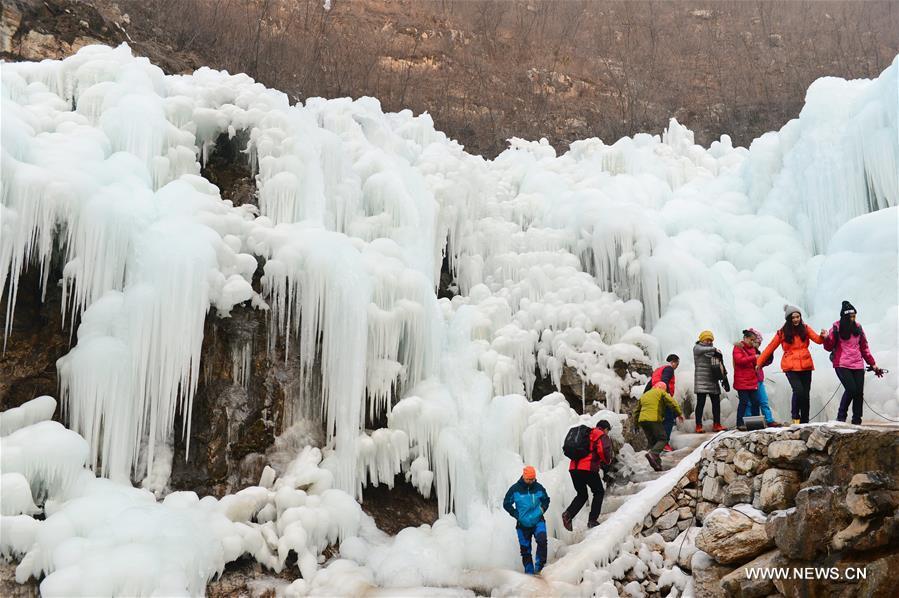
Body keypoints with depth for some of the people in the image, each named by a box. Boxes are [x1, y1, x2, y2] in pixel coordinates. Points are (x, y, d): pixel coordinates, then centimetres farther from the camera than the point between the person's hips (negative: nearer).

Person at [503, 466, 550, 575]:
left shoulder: (539, 488, -2)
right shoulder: (515, 489, -8)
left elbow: (546, 499, 17)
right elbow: (506, 504, 2)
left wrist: (542, 508, 0)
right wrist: (516, 514, -7)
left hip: (538, 521, 0)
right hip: (523, 524, 0)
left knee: (542, 540, -25)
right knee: (525, 549, 6)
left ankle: (540, 566, -13)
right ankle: (529, 572, 21)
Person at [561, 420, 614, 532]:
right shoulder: (602, 436, 3)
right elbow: (603, 451, -16)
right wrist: (607, 461, 6)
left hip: (573, 468, 6)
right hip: (588, 469, -6)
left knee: (582, 494, 19)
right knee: (599, 492, 14)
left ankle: (568, 514, -3)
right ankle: (592, 520, 6)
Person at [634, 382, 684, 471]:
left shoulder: (644, 395, 28)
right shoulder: (661, 393, 9)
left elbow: (636, 410, 29)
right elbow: (672, 403, -1)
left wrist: (636, 422, 35)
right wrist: (679, 414, 5)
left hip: (642, 420, 7)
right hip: (654, 420, -7)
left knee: (652, 441, 12)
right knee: (662, 439, -1)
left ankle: (657, 465, 3)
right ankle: (653, 453, -28)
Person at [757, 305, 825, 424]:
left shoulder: (805, 329, 7)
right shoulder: (782, 332, 2)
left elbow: (817, 339, -3)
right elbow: (770, 347, 5)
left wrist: (823, 336, -27)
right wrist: (759, 362, 1)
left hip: (805, 366, 3)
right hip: (790, 367, -3)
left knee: (805, 394, 3)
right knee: (798, 390, -21)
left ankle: (804, 422, 13)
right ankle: (795, 417, -4)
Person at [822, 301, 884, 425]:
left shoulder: (858, 328, 10)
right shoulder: (836, 328, -1)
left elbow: (864, 347, 17)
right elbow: (829, 347, 0)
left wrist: (872, 364, 16)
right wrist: (826, 338, -20)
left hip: (858, 365, 4)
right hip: (842, 365, -4)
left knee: (859, 393, -1)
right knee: (851, 389, -19)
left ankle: (857, 422, 7)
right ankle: (841, 417, -3)